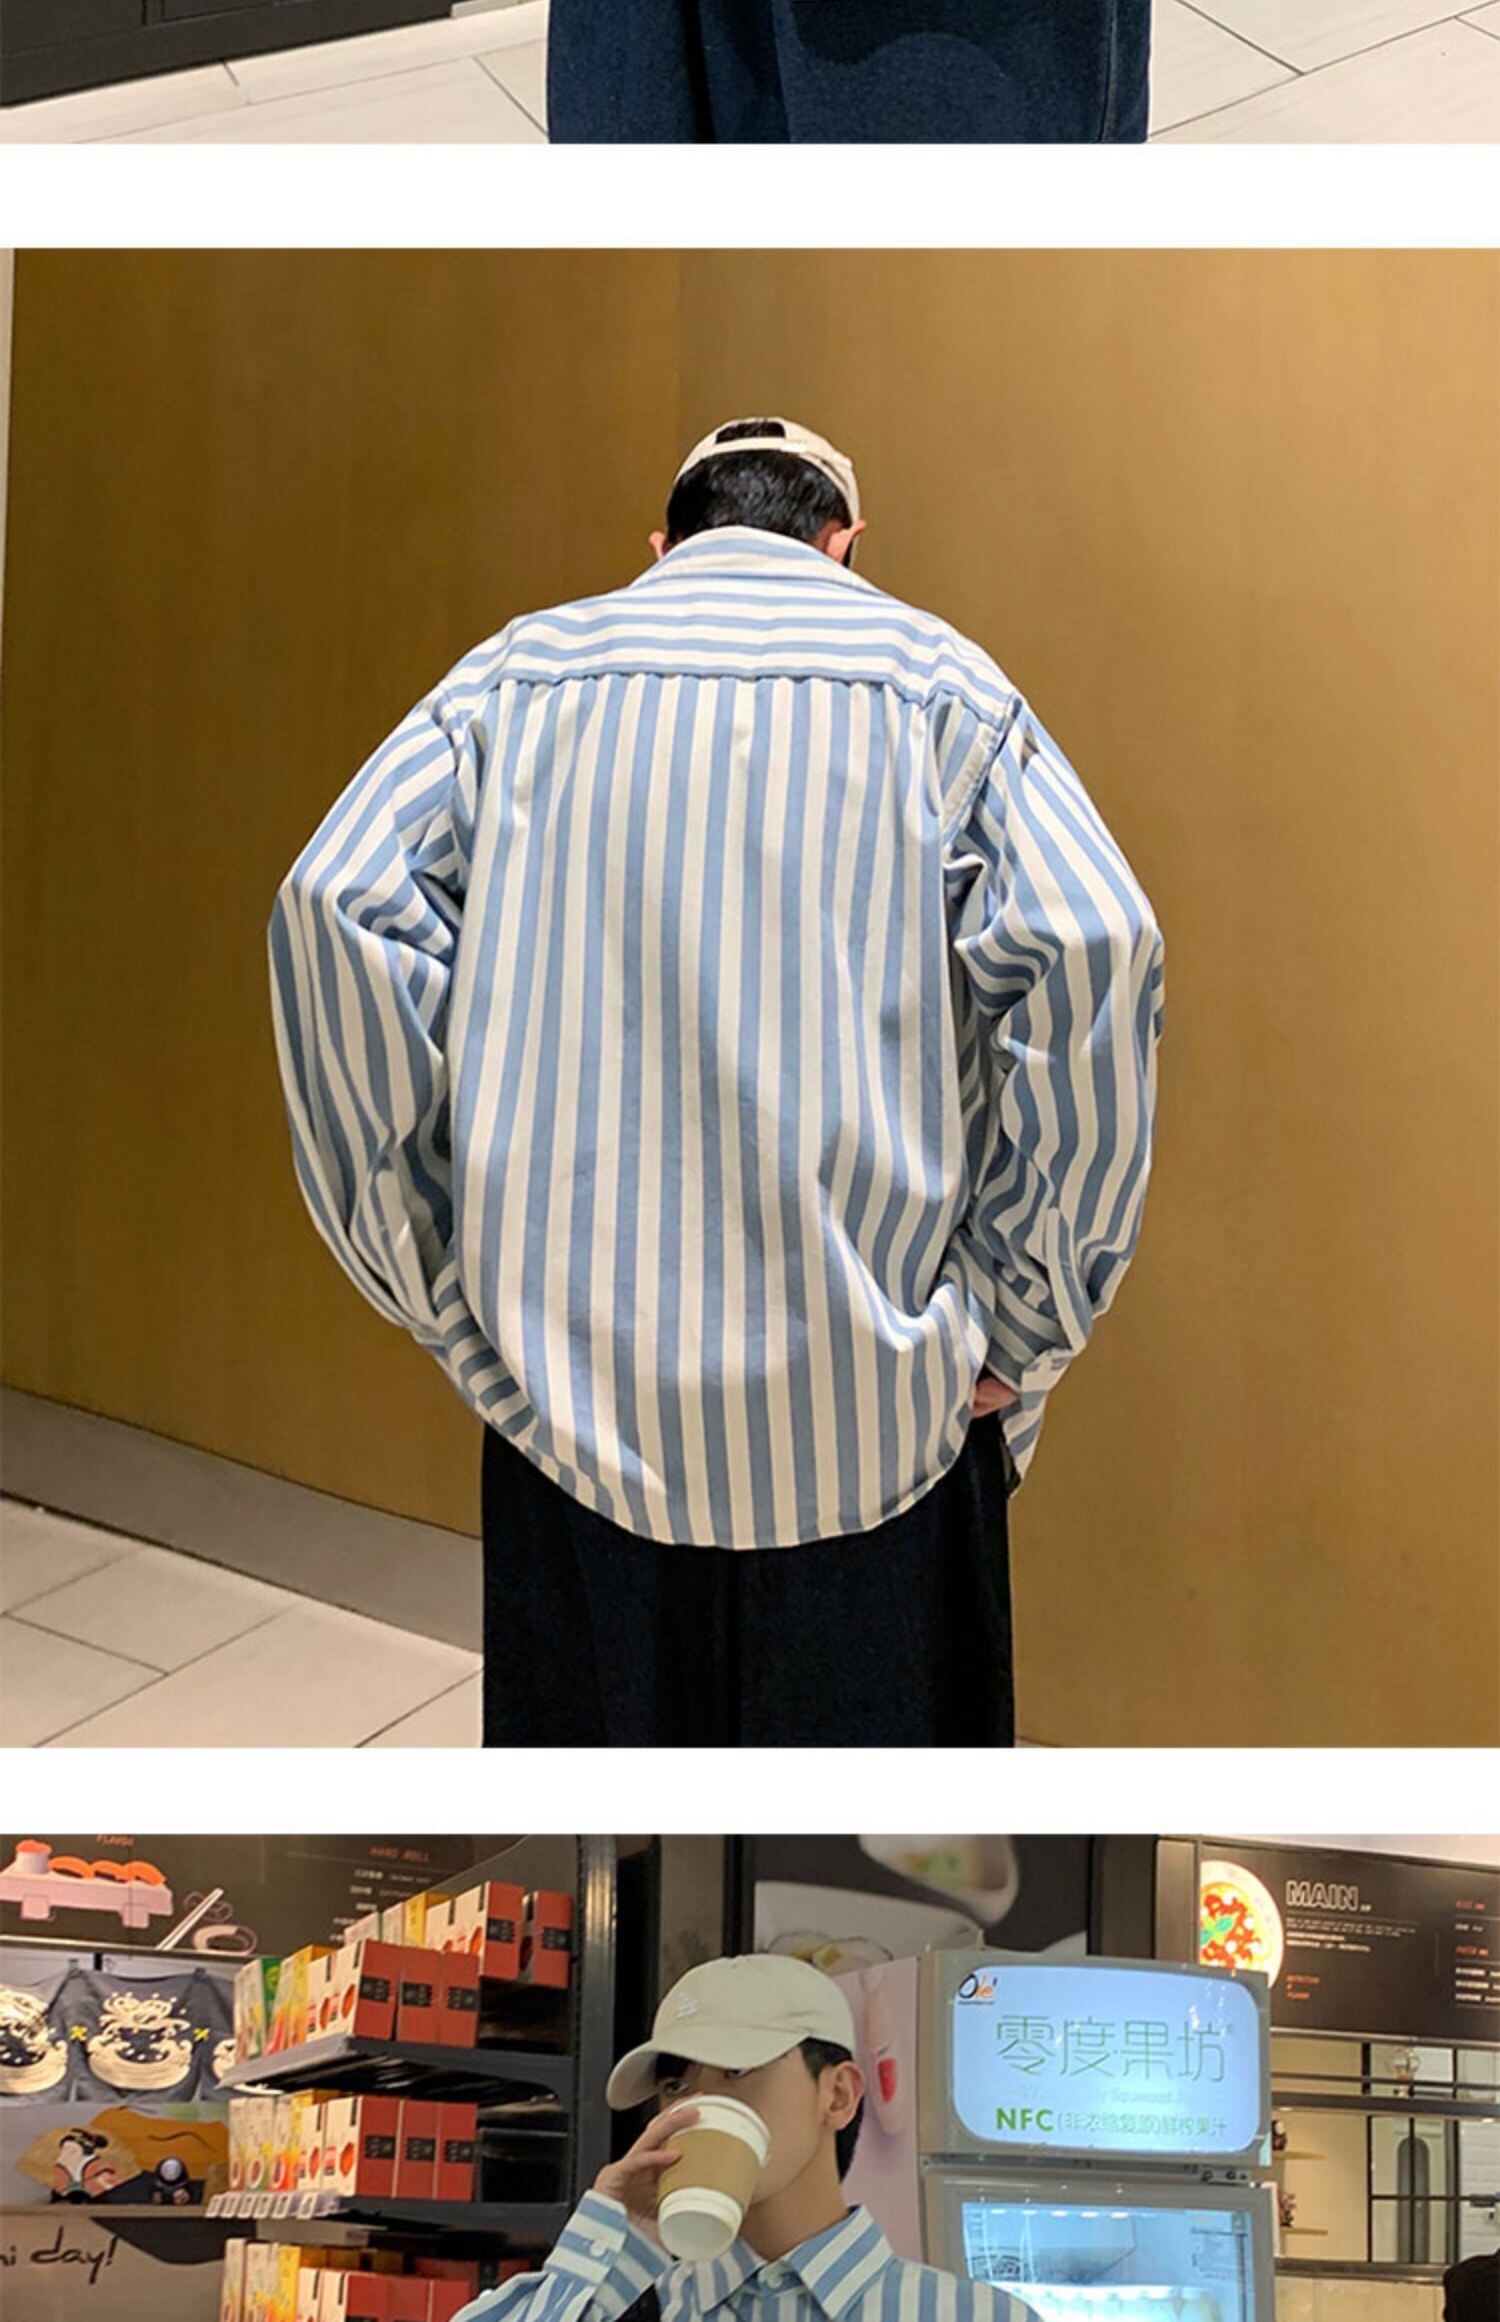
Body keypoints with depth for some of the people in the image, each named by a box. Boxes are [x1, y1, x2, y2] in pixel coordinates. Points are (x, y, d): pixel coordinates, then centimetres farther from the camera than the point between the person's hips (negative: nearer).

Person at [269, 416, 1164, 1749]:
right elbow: (1092, 949, -10)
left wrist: (441, 1291, -1)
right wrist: (1023, 1333, -4)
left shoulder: (522, 673, 9)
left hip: (574, 1364, 2)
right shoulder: (931, 674, 5)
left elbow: (337, 910, -5)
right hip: (870, 1382, -2)